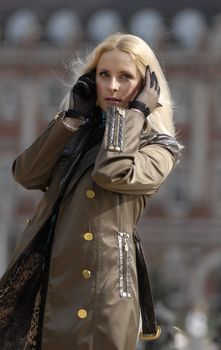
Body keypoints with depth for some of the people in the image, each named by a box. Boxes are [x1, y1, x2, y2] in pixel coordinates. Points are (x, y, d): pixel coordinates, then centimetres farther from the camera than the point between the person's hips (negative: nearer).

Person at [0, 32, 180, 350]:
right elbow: (26, 175, 1)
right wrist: (73, 115, 1)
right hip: (39, 279, 5)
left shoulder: (159, 146, 2)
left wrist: (134, 111, -7)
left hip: (100, 287, -5)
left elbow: (112, 173, -19)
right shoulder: (79, 130, 17)